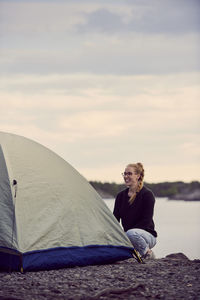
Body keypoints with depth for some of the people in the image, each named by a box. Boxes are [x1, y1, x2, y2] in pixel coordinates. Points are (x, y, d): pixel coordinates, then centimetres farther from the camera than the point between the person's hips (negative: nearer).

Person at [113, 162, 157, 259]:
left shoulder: (147, 194, -9)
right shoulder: (121, 196, 8)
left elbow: (146, 220, -15)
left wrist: (124, 234, -20)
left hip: (148, 235, -6)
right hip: (126, 236, 6)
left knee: (131, 233, -39)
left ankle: (148, 253, -11)